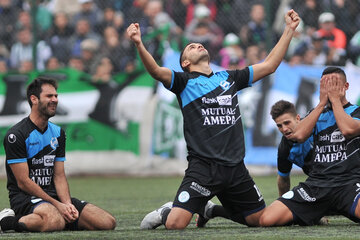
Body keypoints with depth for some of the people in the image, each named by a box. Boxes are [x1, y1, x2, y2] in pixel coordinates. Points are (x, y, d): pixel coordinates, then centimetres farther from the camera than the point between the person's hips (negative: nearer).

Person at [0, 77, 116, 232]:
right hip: (24, 197, -8)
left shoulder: (58, 132, 16)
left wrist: (67, 204, -7)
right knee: (56, 221, -43)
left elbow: (59, 176, 12)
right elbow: (23, 182, -12)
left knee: (108, 222, -9)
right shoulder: (16, 135, -8)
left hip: (52, 195, 8)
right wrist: (57, 205, -15)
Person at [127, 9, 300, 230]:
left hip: (235, 168, 5)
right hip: (203, 167, -5)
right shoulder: (184, 81, 4)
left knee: (260, 218, 12)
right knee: (175, 224, -19)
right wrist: (139, 44, -32)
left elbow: (269, 65, 20)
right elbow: (156, 71, -15)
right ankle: (166, 211, 17)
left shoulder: (229, 78, 18)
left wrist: (289, 30, 18)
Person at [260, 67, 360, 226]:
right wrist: (322, 103, 0)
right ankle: (315, 215, 14)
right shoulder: (318, 113, 20)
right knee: (267, 219, -13)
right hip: (316, 182, 5)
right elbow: (298, 135, -1)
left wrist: (335, 99, -4)